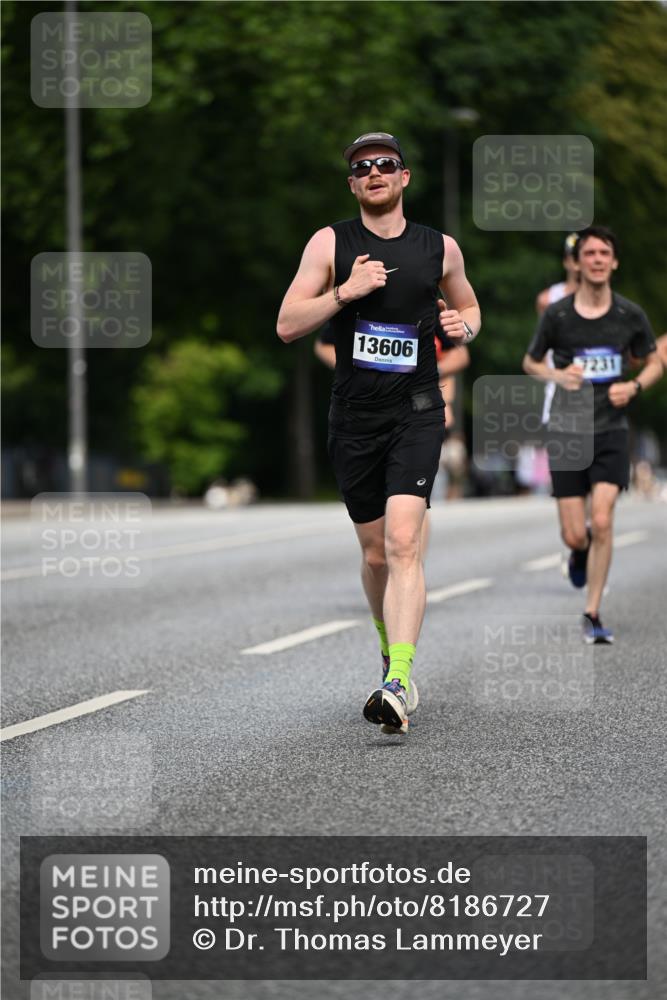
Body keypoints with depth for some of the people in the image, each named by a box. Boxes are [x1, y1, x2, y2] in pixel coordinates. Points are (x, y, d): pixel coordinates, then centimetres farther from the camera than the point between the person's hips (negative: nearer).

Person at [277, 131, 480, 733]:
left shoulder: (440, 248, 6)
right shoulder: (330, 243, 2)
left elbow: (468, 306, 23)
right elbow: (287, 326, -4)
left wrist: (464, 326, 0)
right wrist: (345, 292, -17)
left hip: (416, 412, -1)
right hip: (354, 417, 1)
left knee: (404, 544, -18)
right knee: (375, 553, 10)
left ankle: (399, 685, -25)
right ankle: (391, 654, 35)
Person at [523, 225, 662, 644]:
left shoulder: (631, 315, -1)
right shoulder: (557, 315, -4)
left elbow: (654, 363, 13)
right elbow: (530, 363, 10)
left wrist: (634, 386, -8)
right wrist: (558, 375, -11)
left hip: (612, 431, 0)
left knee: (602, 522, -15)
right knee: (575, 535, -1)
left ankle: (593, 614, -3)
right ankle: (580, 551, 39)